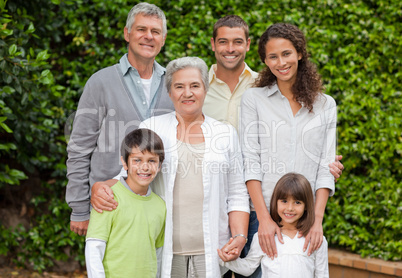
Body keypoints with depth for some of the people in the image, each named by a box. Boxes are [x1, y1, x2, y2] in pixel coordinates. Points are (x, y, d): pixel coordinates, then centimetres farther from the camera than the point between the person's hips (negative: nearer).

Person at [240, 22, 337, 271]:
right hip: (261, 214, -1)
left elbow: (325, 167, 5)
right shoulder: (254, 99, 5)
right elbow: (250, 162, -3)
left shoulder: (325, 105, 11)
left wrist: (317, 219, -7)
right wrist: (264, 218, -13)